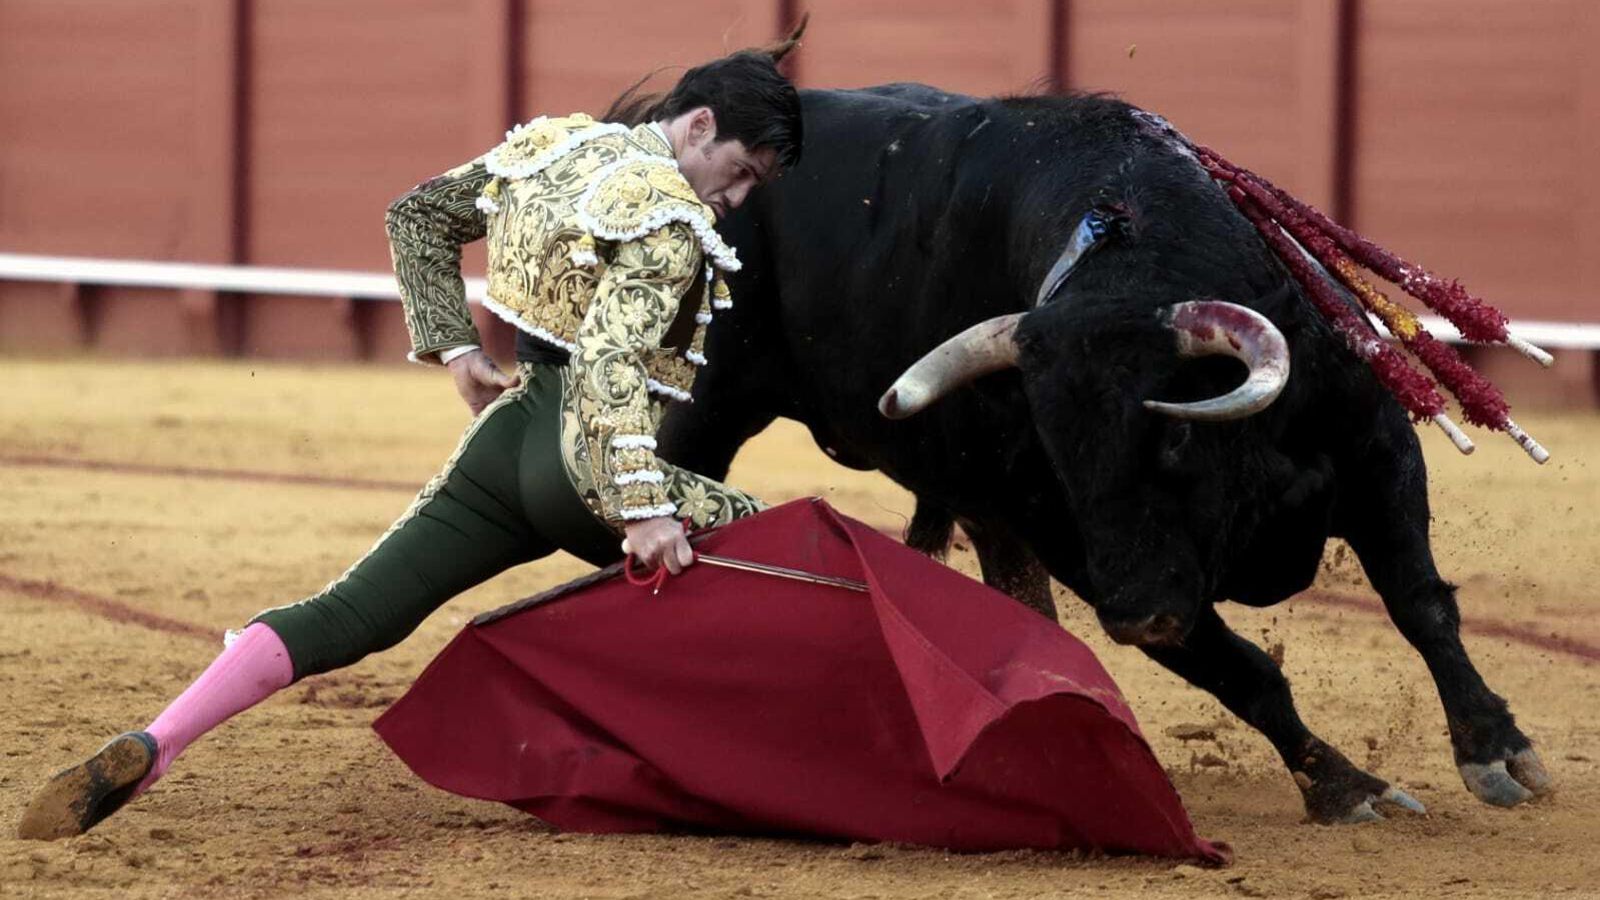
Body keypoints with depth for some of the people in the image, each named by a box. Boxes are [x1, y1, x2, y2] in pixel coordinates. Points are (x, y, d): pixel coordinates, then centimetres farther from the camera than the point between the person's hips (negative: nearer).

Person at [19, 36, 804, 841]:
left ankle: (148, 750, -14)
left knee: (344, 619, 4)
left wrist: (453, 348, 21)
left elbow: (417, 215, 21)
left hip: (505, 438, 7)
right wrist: (640, 508, -29)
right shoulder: (670, 221, -14)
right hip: (598, 467, -7)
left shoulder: (551, 143, 11)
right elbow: (611, 362, -26)